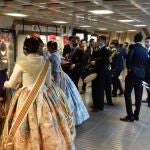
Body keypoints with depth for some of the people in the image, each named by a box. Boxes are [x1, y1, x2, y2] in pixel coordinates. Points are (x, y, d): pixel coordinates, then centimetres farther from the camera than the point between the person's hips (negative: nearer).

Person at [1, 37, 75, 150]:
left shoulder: (21, 63, -11)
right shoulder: (46, 62, -1)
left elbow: (11, 84, -1)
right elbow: (48, 83, 6)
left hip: (27, 98, -3)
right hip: (45, 96, 4)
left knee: (29, 129, 9)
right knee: (48, 128, 17)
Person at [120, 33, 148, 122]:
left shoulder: (133, 47, -8)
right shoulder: (145, 50, 9)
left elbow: (129, 57, -20)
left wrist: (129, 68, -6)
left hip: (132, 73, -6)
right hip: (141, 74, 6)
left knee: (127, 94, 0)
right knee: (138, 96, 10)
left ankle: (130, 116, -2)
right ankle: (136, 115, 18)